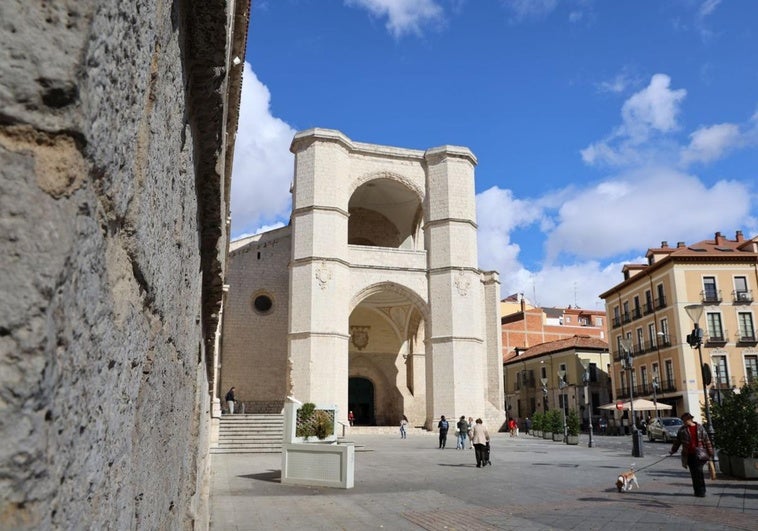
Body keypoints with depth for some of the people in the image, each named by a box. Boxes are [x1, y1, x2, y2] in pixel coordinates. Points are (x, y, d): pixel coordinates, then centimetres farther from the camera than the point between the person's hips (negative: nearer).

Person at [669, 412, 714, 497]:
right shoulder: (682, 430, 6)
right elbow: (677, 441, 13)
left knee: (699, 472, -10)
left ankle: (701, 491, 1)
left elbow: (706, 441, 5)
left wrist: (710, 453, 4)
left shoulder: (700, 428, 3)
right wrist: (672, 451, 11)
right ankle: (697, 491, 15)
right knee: (693, 473, 4)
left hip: (699, 454, -2)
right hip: (689, 455, 2)